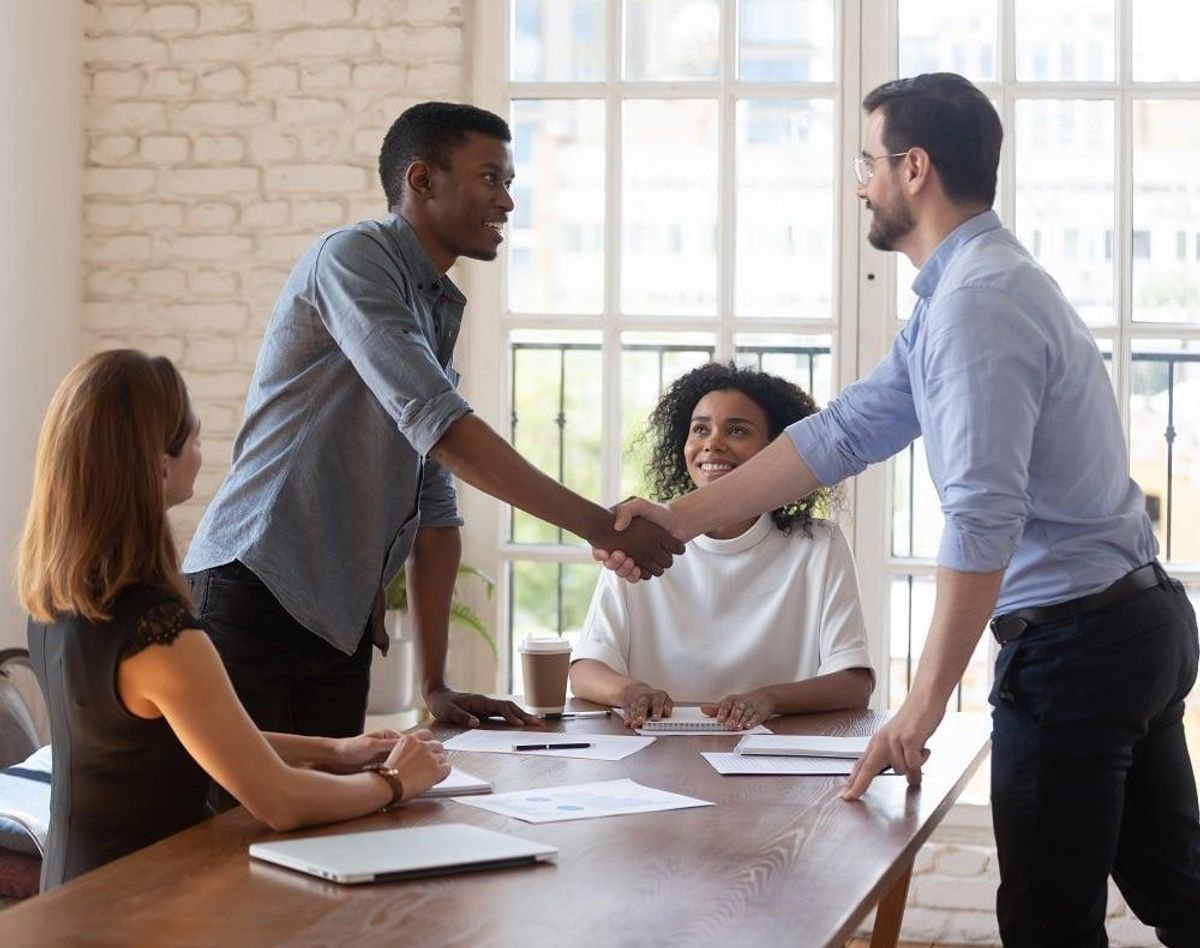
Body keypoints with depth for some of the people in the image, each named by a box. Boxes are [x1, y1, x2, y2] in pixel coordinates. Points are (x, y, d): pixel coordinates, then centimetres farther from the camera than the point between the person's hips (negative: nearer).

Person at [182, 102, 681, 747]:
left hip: (341, 623, 9)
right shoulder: (354, 258, -8)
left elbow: (435, 508, 18)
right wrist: (597, 524, -23)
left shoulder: (440, 312, 19)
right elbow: (437, 424, -22)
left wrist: (434, 685, 13)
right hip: (253, 594, -8)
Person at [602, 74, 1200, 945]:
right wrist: (681, 519, 10)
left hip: (1073, 638, -10)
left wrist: (925, 703, -24)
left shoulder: (974, 303, -19)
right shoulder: (986, 283, 13)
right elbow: (844, 433, 13)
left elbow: (982, 515, -27)